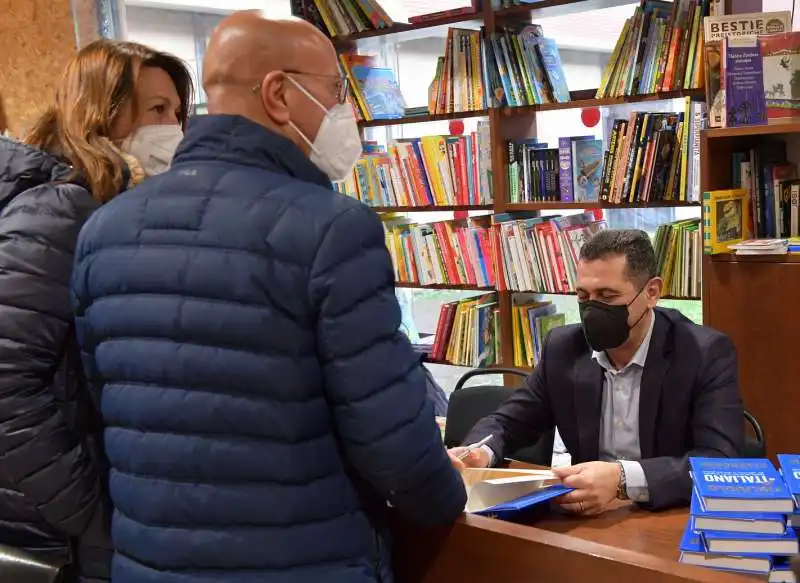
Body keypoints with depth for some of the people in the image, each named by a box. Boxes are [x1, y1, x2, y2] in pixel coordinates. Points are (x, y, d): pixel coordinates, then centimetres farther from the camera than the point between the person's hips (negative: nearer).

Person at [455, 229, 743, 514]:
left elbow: (723, 461, -23)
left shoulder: (707, 353, -12)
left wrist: (623, 478, -38)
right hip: (591, 518, 3)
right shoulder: (563, 348, 1)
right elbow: (509, 421, 9)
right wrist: (478, 453, -15)